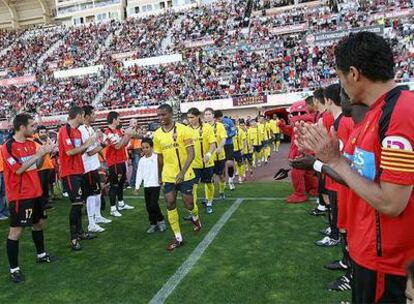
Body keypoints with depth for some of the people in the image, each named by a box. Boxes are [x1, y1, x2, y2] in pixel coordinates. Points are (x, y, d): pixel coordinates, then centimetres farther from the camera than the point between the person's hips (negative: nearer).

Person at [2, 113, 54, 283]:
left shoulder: (31, 144, 8)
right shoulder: (8, 147, -15)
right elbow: (18, 170, -22)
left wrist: (44, 154, -1)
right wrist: (37, 154, -21)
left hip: (35, 192, 8)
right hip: (19, 196, -8)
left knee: (39, 223, 20)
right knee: (16, 231, -2)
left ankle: (41, 255, 38)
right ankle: (14, 269, 9)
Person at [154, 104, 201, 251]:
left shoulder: (183, 129, -12)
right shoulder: (157, 134, 2)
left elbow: (191, 154, -14)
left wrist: (182, 172, -25)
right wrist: (159, 175, 17)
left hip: (185, 175, -4)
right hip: (168, 176, 4)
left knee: (189, 204, 2)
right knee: (170, 204, 0)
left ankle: (195, 218, 39)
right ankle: (178, 238, 14)